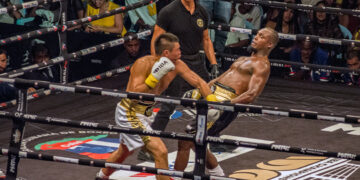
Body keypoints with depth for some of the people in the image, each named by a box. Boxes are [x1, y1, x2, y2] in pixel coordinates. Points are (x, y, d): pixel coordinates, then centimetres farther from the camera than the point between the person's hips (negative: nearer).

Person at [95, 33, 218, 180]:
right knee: (160, 152, -19)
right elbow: (134, 94, -29)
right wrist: (154, 77, -35)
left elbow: (199, 82, 0)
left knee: (124, 151, 30)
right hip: (129, 112, -8)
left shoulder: (177, 65, -6)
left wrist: (212, 101, -15)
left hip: (145, 112, 9)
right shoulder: (143, 64, -24)